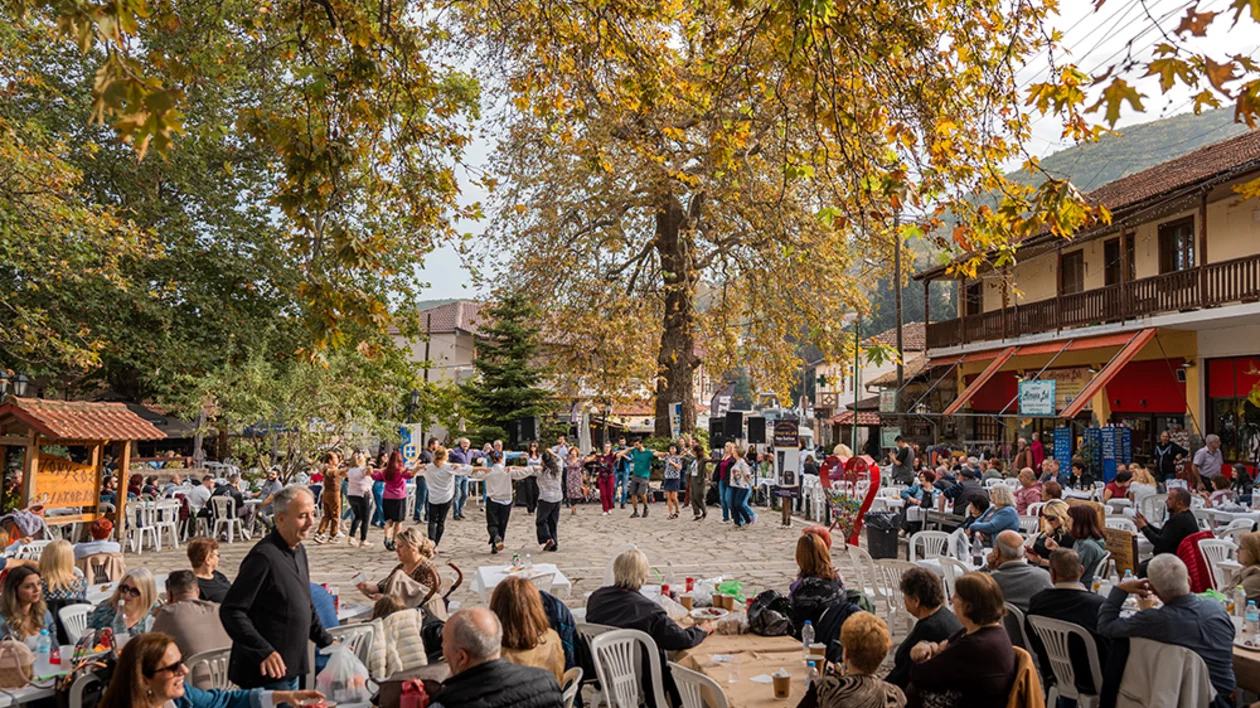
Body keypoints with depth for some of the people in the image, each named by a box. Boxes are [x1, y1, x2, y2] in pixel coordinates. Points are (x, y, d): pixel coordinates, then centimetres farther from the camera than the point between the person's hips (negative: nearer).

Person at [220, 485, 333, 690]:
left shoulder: (299, 551, 10)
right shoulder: (264, 556, -19)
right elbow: (231, 611, -22)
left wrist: (326, 642, 20)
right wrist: (264, 652, -27)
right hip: (267, 674, -9)